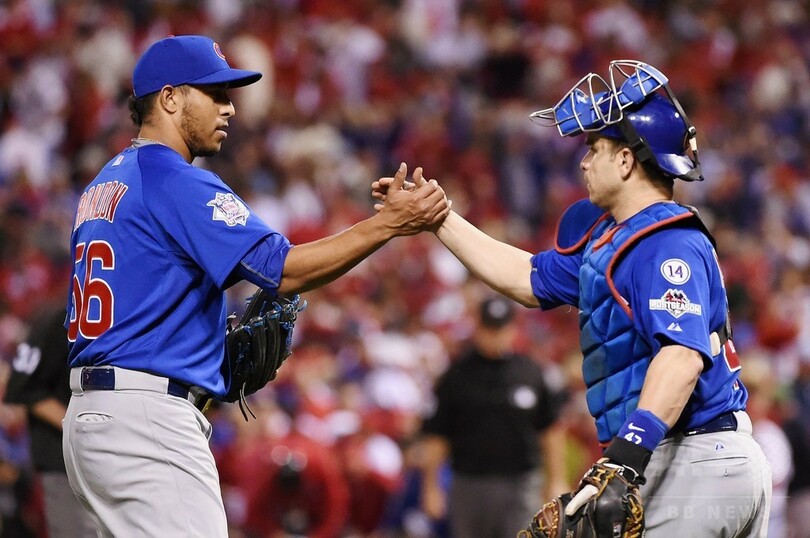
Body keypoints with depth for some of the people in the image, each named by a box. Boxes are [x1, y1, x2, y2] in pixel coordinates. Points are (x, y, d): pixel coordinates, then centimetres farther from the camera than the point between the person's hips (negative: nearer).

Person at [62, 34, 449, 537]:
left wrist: (226, 344, 12)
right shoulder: (177, 182, -11)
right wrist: (390, 222, -17)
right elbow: (284, 269, -18)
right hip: (147, 418, -10)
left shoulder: (104, 185, 20)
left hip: (91, 412, 10)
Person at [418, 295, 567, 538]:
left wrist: (556, 484, 8)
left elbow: (550, 432, 11)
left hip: (521, 487, 0)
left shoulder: (532, 373, 6)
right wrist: (431, 488, 0)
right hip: (469, 486, 0)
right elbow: (435, 436, 3)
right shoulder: (457, 374, 2)